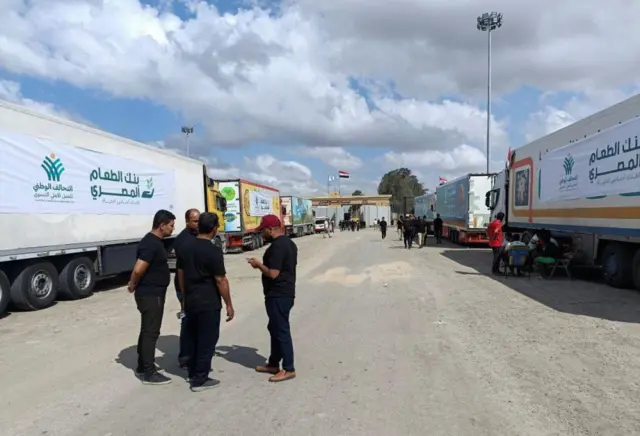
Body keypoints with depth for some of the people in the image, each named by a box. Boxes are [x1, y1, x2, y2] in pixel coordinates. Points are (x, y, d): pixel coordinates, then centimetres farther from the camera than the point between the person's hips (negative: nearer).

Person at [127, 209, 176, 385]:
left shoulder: (155, 241, 11)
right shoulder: (151, 244, -22)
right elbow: (138, 269, -28)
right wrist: (133, 285, -11)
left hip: (153, 293, 10)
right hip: (150, 295, -10)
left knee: (147, 330, 18)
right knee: (151, 332, -2)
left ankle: (143, 366, 30)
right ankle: (149, 373, 7)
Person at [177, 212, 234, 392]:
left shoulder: (185, 246, 3)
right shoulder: (213, 251, -19)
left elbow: (180, 274, 11)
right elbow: (221, 280, -17)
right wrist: (229, 304, -8)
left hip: (190, 301, 7)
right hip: (209, 304, -7)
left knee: (193, 338, 19)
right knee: (207, 341, 4)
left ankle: (193, 373, 31)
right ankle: (200, 380, 11)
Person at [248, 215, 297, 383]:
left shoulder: (276, 246, -21)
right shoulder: (289, 243, 11)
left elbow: (273, 273, -24)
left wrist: (258, 265, -8)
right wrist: (264, 264, 14)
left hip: (278, 295, -10)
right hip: (285, 293, 10)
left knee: (281, 331, -1)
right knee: (275, 328, 18)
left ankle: (288, 369, 8)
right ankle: (273, 364, 29)